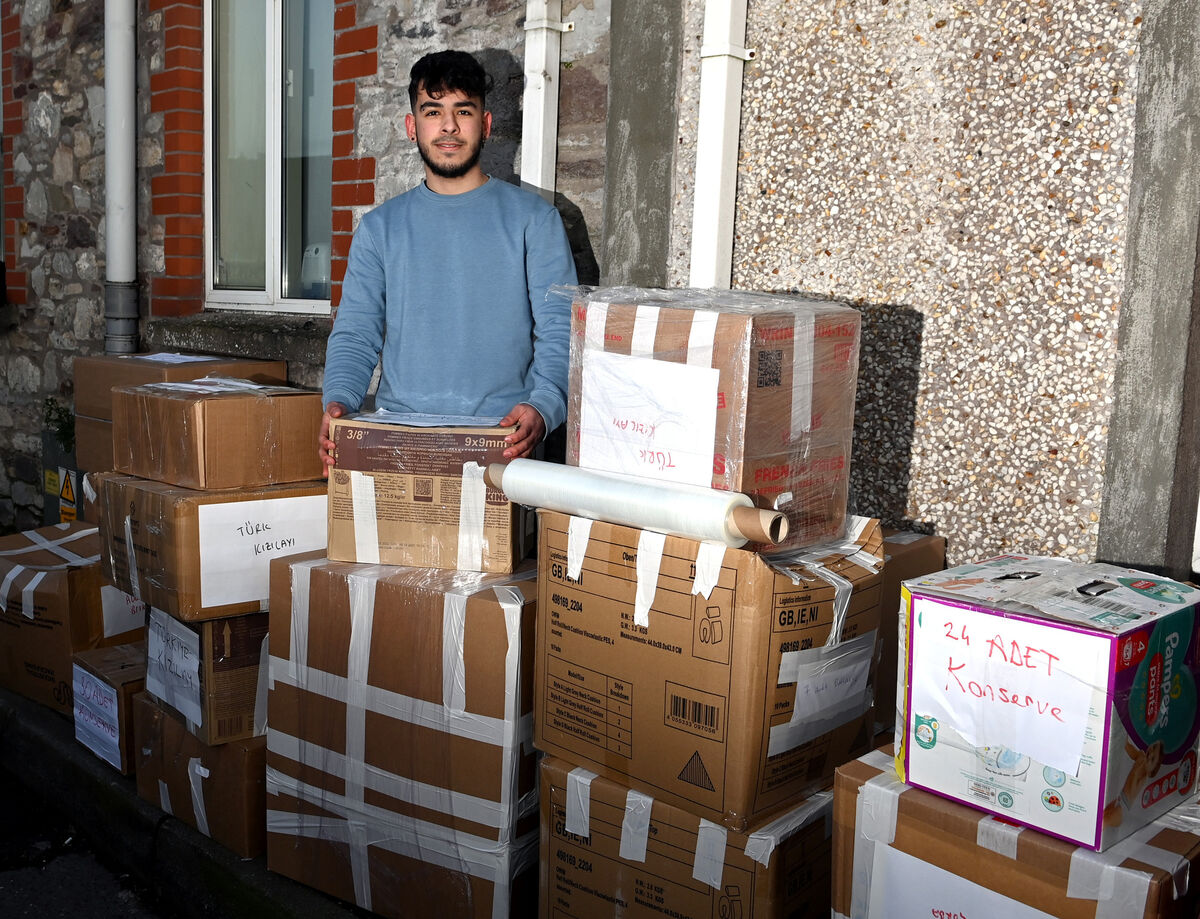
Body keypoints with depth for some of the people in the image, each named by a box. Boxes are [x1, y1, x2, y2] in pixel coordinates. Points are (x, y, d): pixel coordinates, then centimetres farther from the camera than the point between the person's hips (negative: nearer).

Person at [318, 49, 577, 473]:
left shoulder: (533, 219, 8)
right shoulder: (380, 227, 17)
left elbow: (561, 330, -1)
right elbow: (355, 334, 11)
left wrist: (543, 406, -20)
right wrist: (338, 401, -10)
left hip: (499, 438, -2)